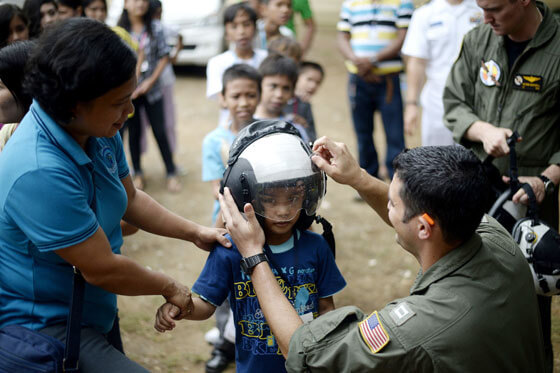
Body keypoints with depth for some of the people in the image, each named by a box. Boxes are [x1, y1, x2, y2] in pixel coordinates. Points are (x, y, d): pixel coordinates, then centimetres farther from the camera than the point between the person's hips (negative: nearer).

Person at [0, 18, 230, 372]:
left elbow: (129, 197, 13)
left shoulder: (99, 130, -5)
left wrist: (194, 232, 6)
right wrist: (169, 287, -9)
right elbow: (101, 269, -25)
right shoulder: (40, 172, -33)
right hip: (46, 326, -9)